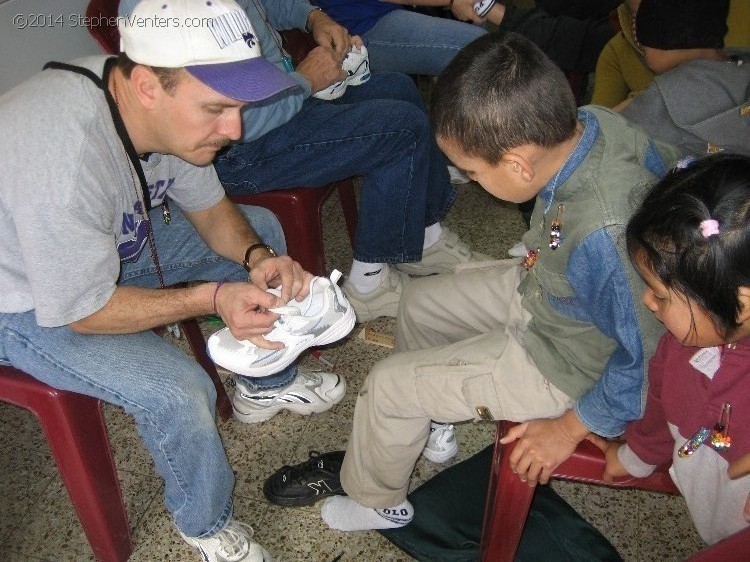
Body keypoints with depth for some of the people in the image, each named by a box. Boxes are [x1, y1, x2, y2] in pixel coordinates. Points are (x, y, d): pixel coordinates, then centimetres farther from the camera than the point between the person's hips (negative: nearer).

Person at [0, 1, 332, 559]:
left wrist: (257, 258, -21)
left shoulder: (165, 108, -18)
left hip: (116, 238, 8)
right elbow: (83, 311, -28)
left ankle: (270, 381, 28)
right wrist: (212, 297, -33)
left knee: (262, 229, 7)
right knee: (178, 391, -27)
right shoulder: (64, 159, -41)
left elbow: (210, 208, -2)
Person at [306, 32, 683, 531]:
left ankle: (375, 501, 28)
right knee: (420, 303, 18)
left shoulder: (606, 234, -42)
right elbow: (666, 158, 4)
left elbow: (649, 360, -29)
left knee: (389, 385, -3)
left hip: (564, 365, -8)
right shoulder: (589, 121, -19)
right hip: (542, 287, 8)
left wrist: (570, 428, -14)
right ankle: (434, 420, 42)